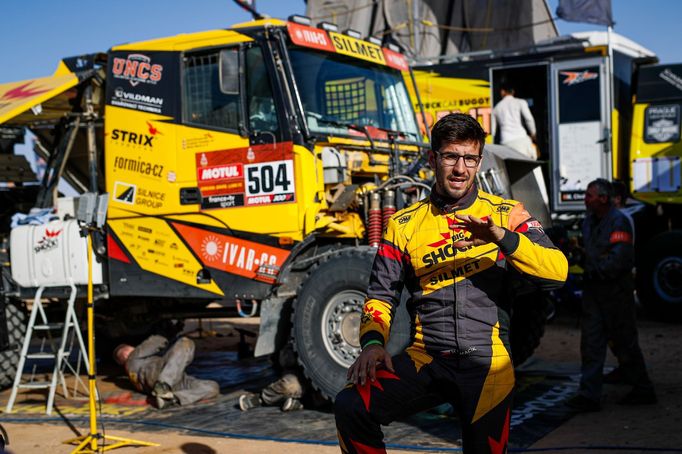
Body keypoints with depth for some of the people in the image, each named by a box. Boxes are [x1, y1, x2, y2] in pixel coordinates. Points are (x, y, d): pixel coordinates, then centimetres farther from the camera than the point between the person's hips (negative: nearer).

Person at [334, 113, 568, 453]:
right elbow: (381, 295, 10)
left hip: (485, 361, -1)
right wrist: (373, 342, -9)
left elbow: (557, 272, -7)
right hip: (425, 359, 1)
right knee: (350, 406, -20)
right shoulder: (405, 224, 12)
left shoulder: (505, 214, 7)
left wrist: (501, 237, -22)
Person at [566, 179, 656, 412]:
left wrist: (594, 271, -15)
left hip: (616, 290, -7)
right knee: (591, 342, 2)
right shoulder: (589, 221, 13)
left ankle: (643, 390, 20)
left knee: (624, 343, 3)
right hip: (593, 289, 7)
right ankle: (589, 395, 3)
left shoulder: (618, 221, -13)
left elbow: (620, 259, -21)